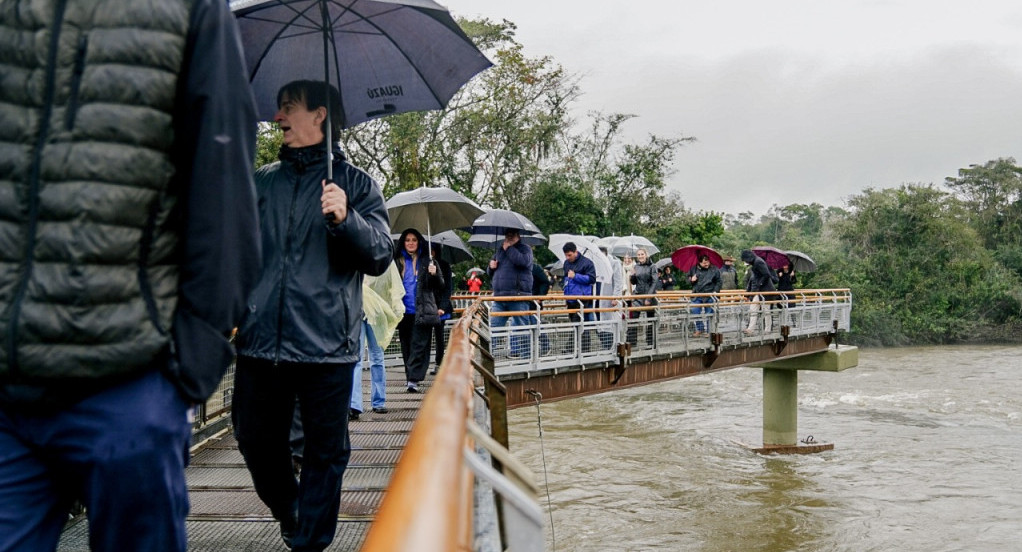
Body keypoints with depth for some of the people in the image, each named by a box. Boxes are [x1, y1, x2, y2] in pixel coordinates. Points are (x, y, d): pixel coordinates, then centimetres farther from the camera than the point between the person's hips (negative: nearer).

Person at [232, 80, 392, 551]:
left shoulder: (356, 184, 5)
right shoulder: (261, 182, 16)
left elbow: (380, 256, -4)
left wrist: (346, 219, -20)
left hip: (326, 346, -3)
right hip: (260, 340, 4)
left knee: (325, 452, 3)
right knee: (255, 441, 12)